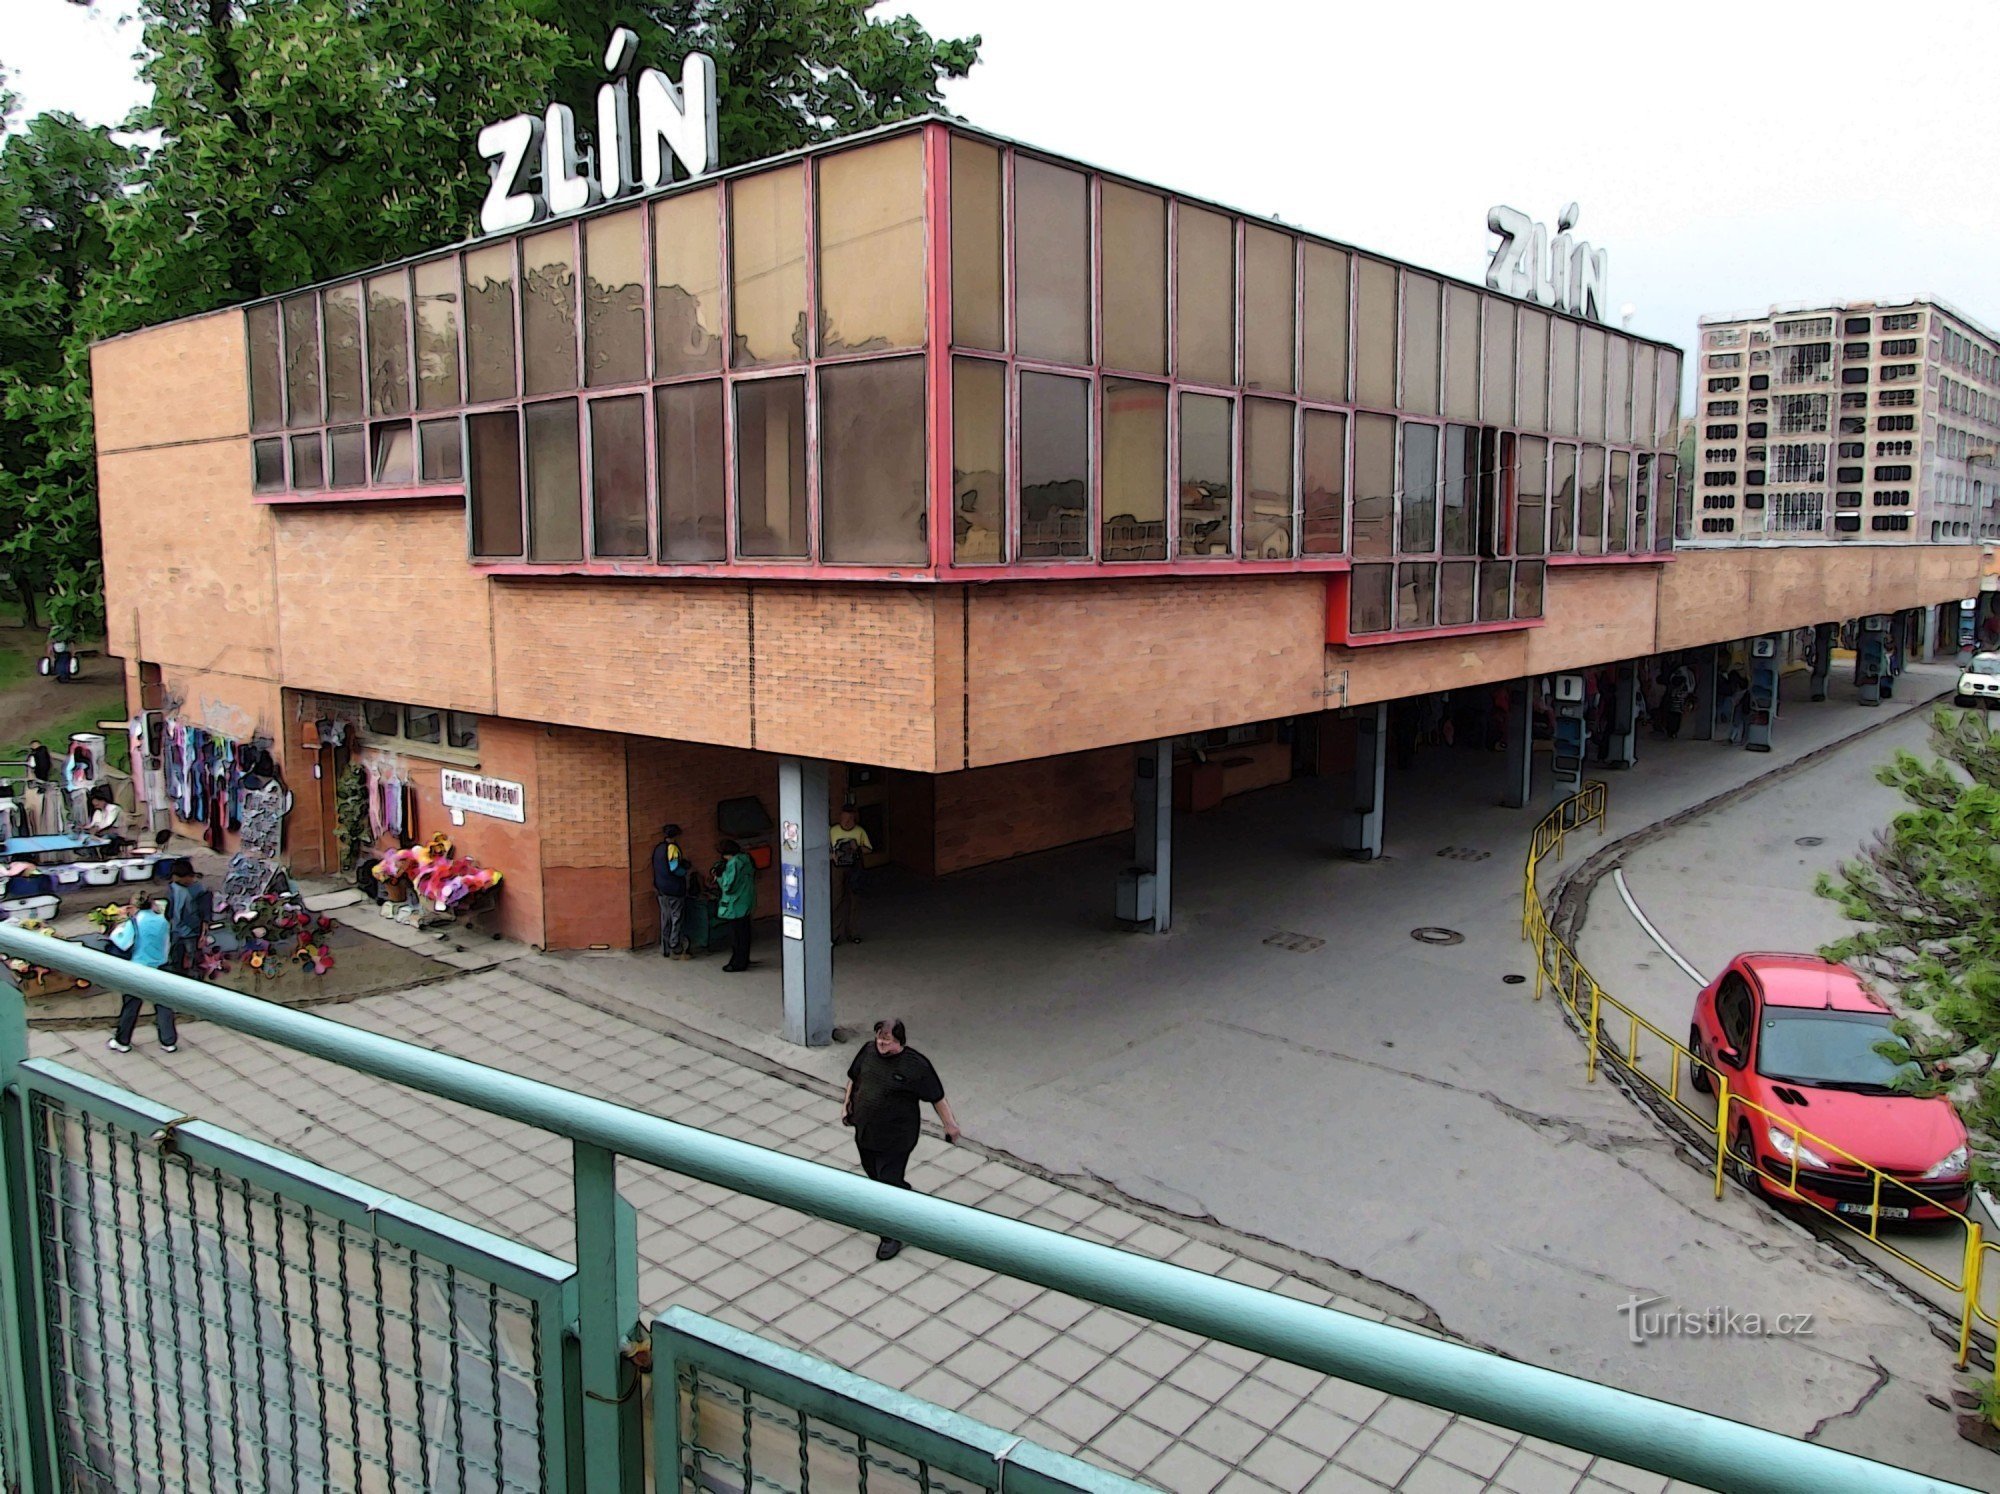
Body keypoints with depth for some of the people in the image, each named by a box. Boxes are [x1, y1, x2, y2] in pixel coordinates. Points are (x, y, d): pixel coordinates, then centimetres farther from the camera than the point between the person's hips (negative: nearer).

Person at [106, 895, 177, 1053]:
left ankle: (122, 1041, 21)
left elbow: (124, 944, -14)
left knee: (130, 1006, 9)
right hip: (160, 968, 3)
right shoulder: (162, 920, 1)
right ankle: (169, 1041, 8)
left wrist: (116, 933, 0)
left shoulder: (134, 922, -11)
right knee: (163, 1005, 6)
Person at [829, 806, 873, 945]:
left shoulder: (860, 832, 1)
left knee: (854, 900, 4)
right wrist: (833, 856, -10)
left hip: (854, 870, 0)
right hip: (838, 870, 0)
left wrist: (858, 848, -13)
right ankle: (836, 935, 4)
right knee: (837, 901, -1)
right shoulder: (833, 831, 2)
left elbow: (869, 849, 5)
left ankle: (853, 934, 13)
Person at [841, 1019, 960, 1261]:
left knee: (889, 1184, -3)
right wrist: (846, 1104, 15)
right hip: (865, 1131, 6)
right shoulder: (868, 1051, -4)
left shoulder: (916, 1065, -20)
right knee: (873, 1173, 24)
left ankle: (892, 1236, 13)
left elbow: (937, 1096, -12)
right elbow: (854, 1078, 14)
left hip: (895, 1138, -6)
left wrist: (949, 1124, -7)